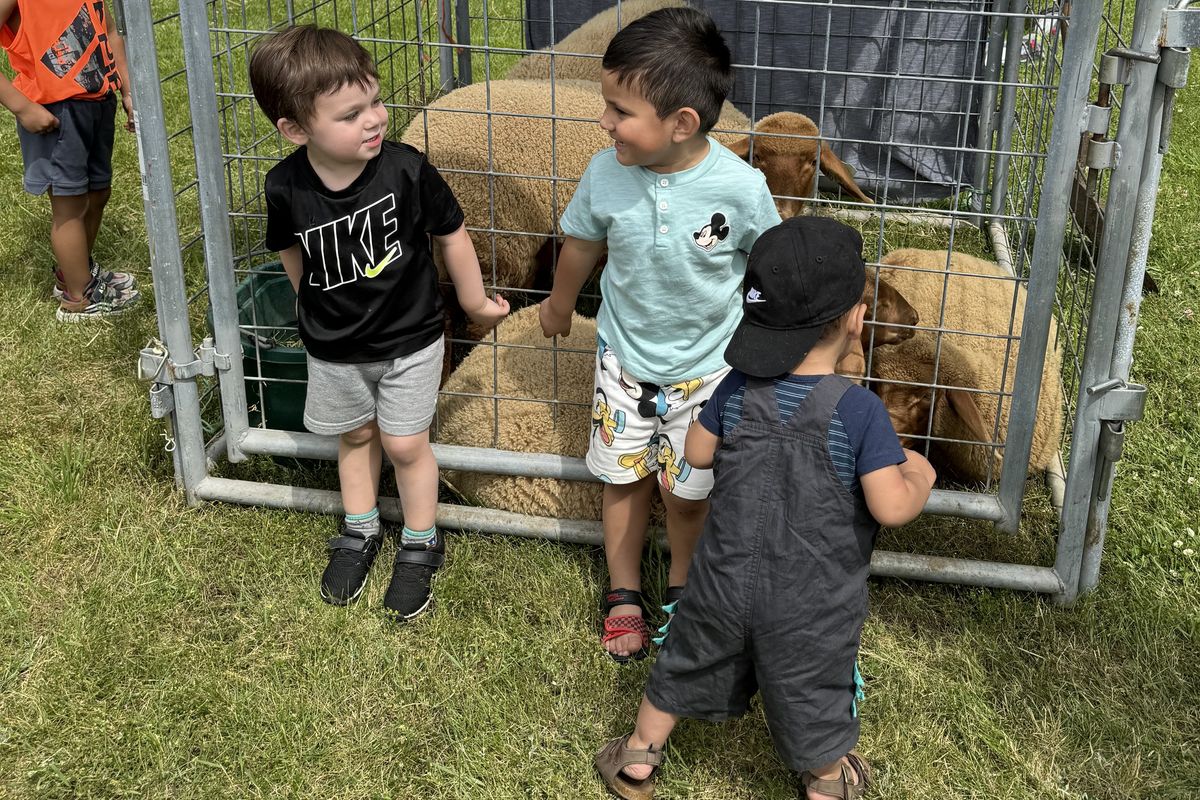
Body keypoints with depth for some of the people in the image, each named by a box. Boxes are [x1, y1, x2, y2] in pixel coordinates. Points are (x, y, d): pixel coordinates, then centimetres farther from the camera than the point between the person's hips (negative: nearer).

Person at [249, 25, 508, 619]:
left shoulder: (406, 169, -26)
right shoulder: (286, 188, -21)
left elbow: (451, 234, -8)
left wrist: (475, 301, 3)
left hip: (408, 339, -2)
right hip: (333, 347, 2)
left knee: (405, 444, 9)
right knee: (355, 436, 21)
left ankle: (420, 546, 31)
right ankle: (360, 533, 43)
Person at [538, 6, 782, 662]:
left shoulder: (741, 188, -26)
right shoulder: (606, 174, -18)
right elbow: (582, 244, 3)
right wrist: (560, 304, 20)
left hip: (705, 368, -2)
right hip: (624, 356, 2)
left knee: (687, 489, 12)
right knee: (624, 478, 15)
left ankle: (682, 588, 39)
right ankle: (624, 592, 37)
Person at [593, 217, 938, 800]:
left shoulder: (738, 390, -13)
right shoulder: (860, 411, -23)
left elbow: (698, 452, 2)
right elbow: (892, 508, -22)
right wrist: (920, 476, -2)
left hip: (727, 581, 3)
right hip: (812, 607, -3)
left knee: (689, 663, 25)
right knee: (813, 693, 21)